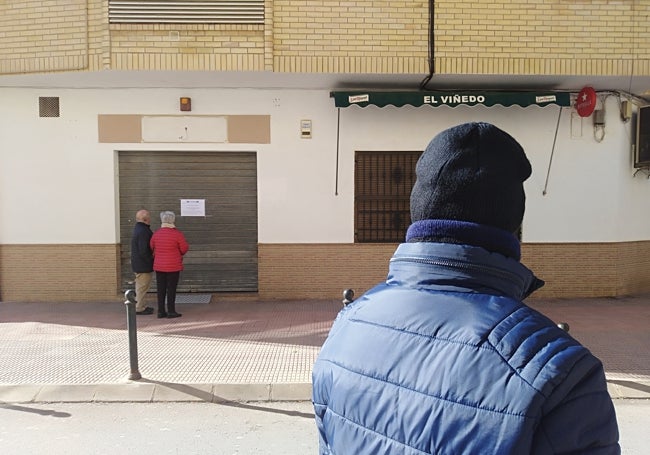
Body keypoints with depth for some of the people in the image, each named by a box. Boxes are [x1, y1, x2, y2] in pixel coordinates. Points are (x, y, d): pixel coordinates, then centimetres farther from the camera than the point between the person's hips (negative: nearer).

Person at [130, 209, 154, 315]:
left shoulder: (139, 228, 10)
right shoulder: (143, 232, -24)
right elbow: (143, 251, -26)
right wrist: (151, 261, -16)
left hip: (138, 263, 11)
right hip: (143, 265, -11)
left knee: (141, 286, 19)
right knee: (142, 286, -2)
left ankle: (141, 306, 30)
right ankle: (139, 308, 6)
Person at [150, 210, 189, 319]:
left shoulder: (156, 234, 0)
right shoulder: (177, 234, -12)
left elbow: (151, 248, 10)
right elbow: (184, 249, -7)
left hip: (159, 266, 4)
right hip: (173, 266, -4)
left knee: (161, 289, 9)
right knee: (171, 289, 2)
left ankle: (161, 311, 14)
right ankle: (171, 311, 5)